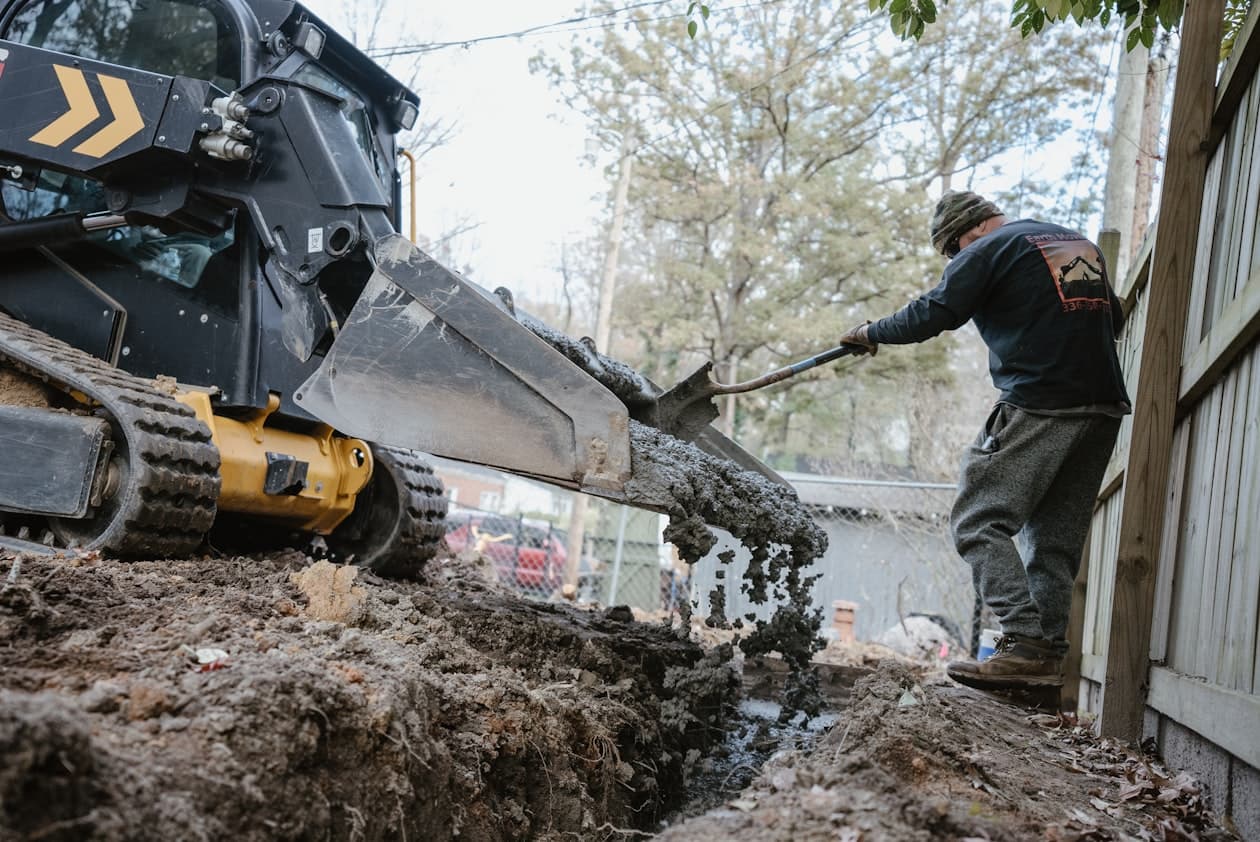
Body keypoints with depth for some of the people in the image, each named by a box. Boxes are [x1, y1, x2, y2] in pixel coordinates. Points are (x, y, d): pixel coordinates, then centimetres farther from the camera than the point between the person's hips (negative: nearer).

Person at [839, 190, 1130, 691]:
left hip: (1038, 406, -8)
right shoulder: (1081, 244, 22)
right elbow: (1114, 318, 29)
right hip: (1104, 407, 8)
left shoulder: (990, 250, -1)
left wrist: (871, 334, 9)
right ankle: (1049, 655, 8)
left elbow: (932, 314, -5)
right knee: (1056, 536, 10)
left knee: (979, 522, -5)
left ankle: (1024, 645, -15)